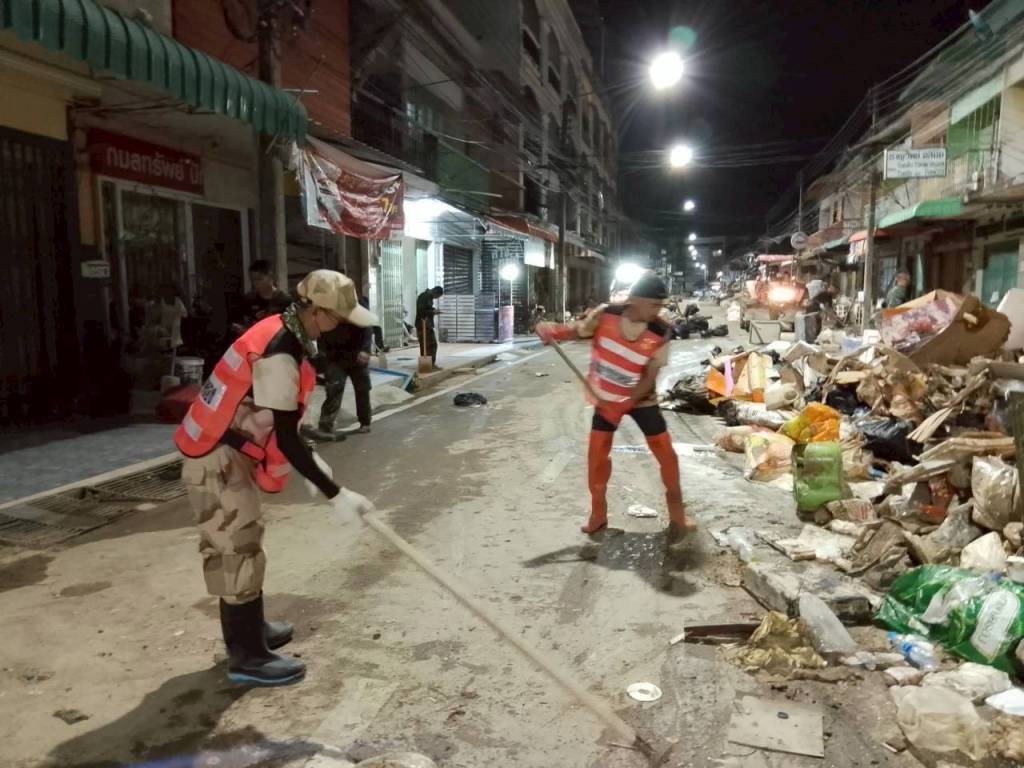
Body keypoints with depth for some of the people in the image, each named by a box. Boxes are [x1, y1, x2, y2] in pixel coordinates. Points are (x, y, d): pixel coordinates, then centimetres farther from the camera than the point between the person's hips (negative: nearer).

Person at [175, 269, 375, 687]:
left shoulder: (279, 332, 4)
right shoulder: (279, 355, -26)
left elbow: (279, 425, 14)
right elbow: (287, 441, -26)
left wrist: (308, 460, 17)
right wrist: (336, 494, -22)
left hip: (228, 453, 10)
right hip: (216, 461, -10)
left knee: (240, 544, 19)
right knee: (238, 550, -2)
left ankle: (249, 630, 35)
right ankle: (247, 657, 10)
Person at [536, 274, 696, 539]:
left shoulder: (660, 333, -22)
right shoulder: (605, 315, -20)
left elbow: (649, 377, -20)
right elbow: (578, 330, -6)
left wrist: (622, 405, -28)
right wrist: (552, 330, -27)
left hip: (640, 398, -1)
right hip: (605, 398, 1)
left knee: (666, 453, 1)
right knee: (597, 454, 2)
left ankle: (677, 512, 22)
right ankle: (598, 514, 20)